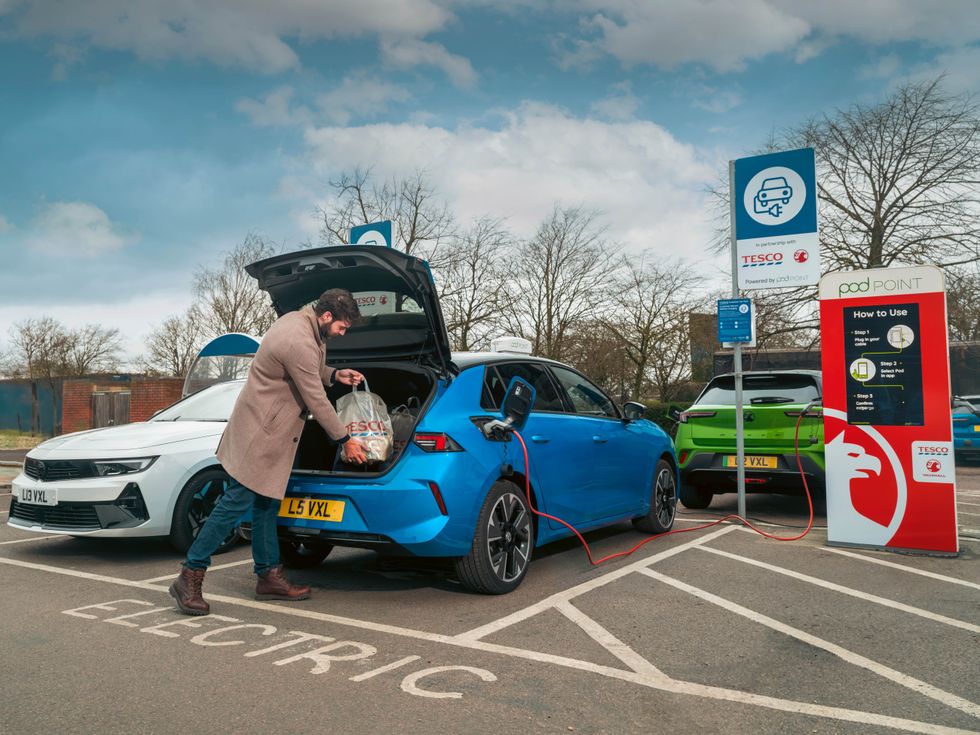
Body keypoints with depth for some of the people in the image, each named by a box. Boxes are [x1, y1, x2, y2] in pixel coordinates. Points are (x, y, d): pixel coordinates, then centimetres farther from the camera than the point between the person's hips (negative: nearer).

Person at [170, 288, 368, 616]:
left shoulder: (298, 319, 7)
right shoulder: (300, 342, -24)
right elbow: (316, 402, -19)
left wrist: (335, 375, 12)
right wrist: (345, 440, -10)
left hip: (270, 430, 11)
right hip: (260, 431, -11)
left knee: (266, 505, 12)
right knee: (237, 502, -7)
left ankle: (269, 576, 19)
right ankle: (190, 578, 2)